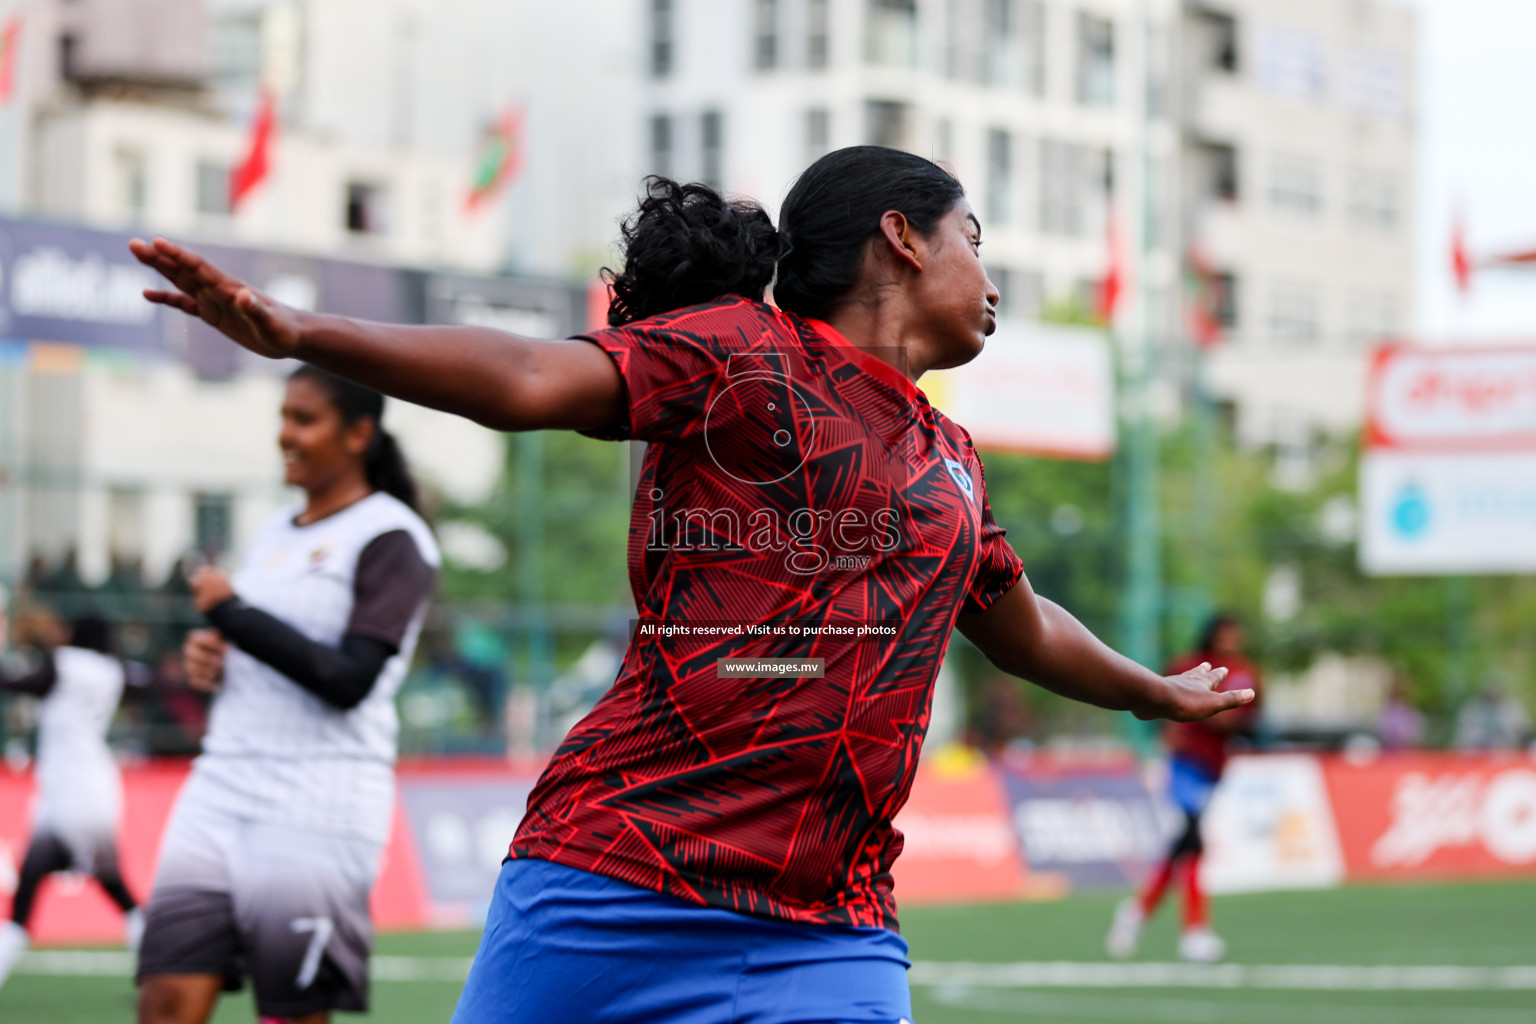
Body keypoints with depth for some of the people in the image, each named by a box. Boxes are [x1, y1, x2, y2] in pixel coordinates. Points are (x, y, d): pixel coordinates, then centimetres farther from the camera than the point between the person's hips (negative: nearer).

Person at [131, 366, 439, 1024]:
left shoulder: (391, 539, -5)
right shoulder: (275, 533, 19)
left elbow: (349, 681, -15)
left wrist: (232, 611, -11)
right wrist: (209, 655, 7)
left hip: (318, 809, -7)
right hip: (221, 796, 7)